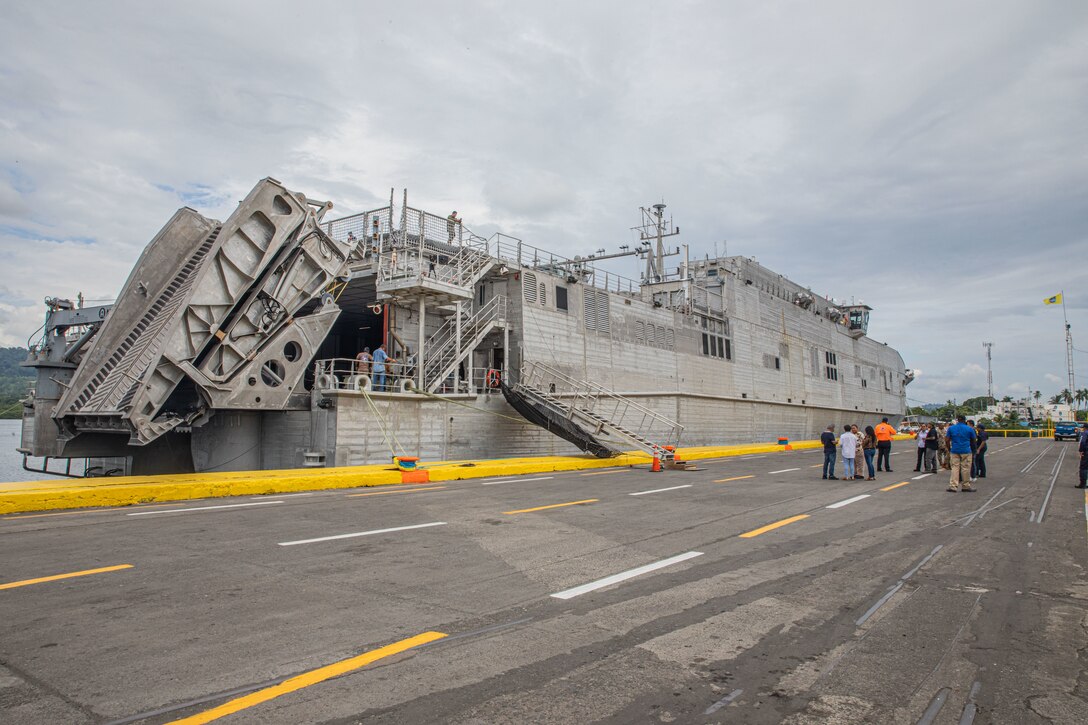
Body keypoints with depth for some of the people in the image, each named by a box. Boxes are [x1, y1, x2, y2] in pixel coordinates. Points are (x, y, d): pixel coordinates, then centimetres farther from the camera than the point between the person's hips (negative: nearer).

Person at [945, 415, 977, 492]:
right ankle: (966, 486, 12)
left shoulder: (951, 428, 2)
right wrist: (972, 446, 27)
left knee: (955, 467, 3)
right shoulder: (969, 429, -1)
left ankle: (953, 486, -3)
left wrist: (949, 448, 14)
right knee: (966, 468, 5)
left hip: (955, 451, 2)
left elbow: (948, 440, 1)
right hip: (966, 451, -2)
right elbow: (973, 440, 9)